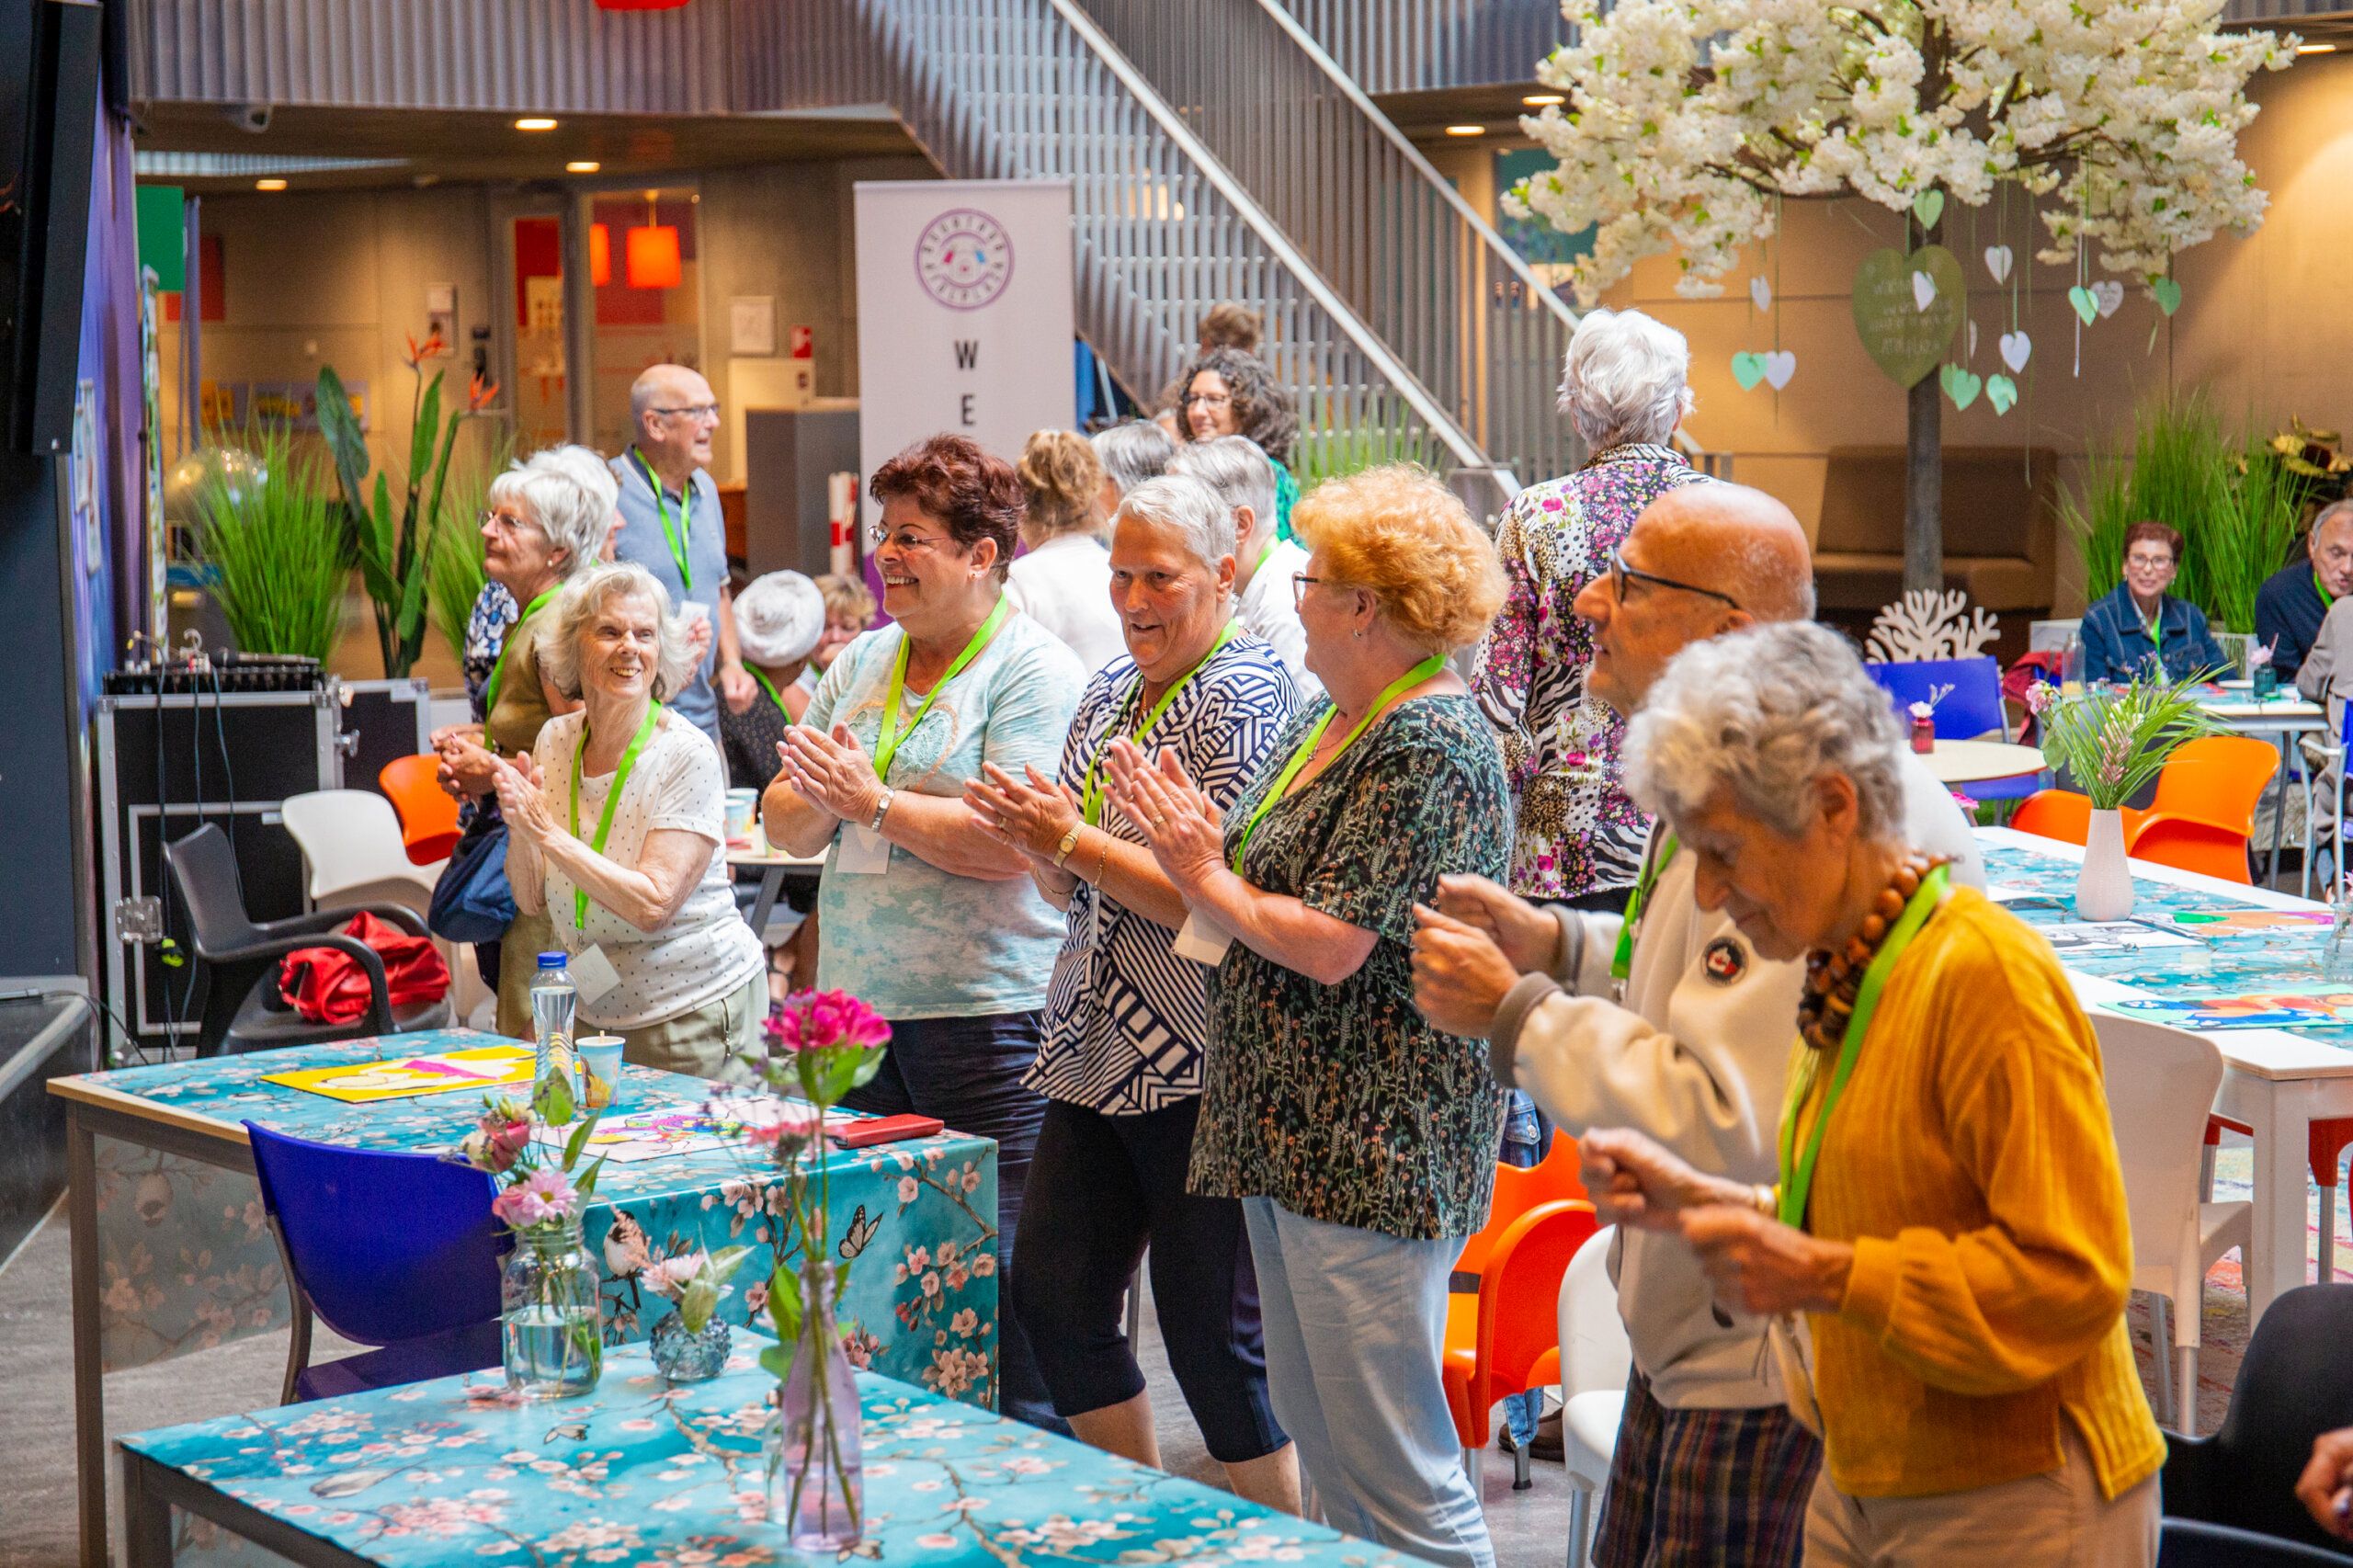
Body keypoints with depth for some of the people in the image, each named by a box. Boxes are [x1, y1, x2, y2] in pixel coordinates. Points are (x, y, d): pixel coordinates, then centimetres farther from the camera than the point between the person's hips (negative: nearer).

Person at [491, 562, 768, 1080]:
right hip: (594, 1015, 5)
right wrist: (519, 827, -15)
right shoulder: (554, 740, 2)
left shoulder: (688, 755, -15)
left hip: (695, 1013, -5)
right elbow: (531, 900, 4)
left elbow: (652, 906, -23)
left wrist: (546, 832, -24)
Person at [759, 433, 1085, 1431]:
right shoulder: (860, 663, 15)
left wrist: (873, 800, -14)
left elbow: (1012, 842, -17)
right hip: (856, 1003, 7)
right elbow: (787, 827, 15)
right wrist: (814, 795, -7)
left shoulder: (1036, 669, -6)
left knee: (995, 1268, -4)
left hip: (987, 1011, -7)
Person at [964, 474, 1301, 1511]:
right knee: (1050, 1297, 9)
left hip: (1198, 1064, -8)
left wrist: (1074, 840, -18)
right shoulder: (1109, 691, 14)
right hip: (1097, 1054, 8)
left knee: (1211, 1333, -3)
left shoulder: (1244, 695, -10)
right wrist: (1027, 835, -2)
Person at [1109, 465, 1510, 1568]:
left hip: (1375, 1146, -10)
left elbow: (1330, 946, -22)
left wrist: (1207, 877, -8)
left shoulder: (1428, 749, -17)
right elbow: (1261, 888, 16)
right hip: (1295, 1136, 10)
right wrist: (1189, 843, -1)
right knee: (1313, 1430, 17)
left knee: (1391, 1460, -4)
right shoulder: (1329, 720, 14)